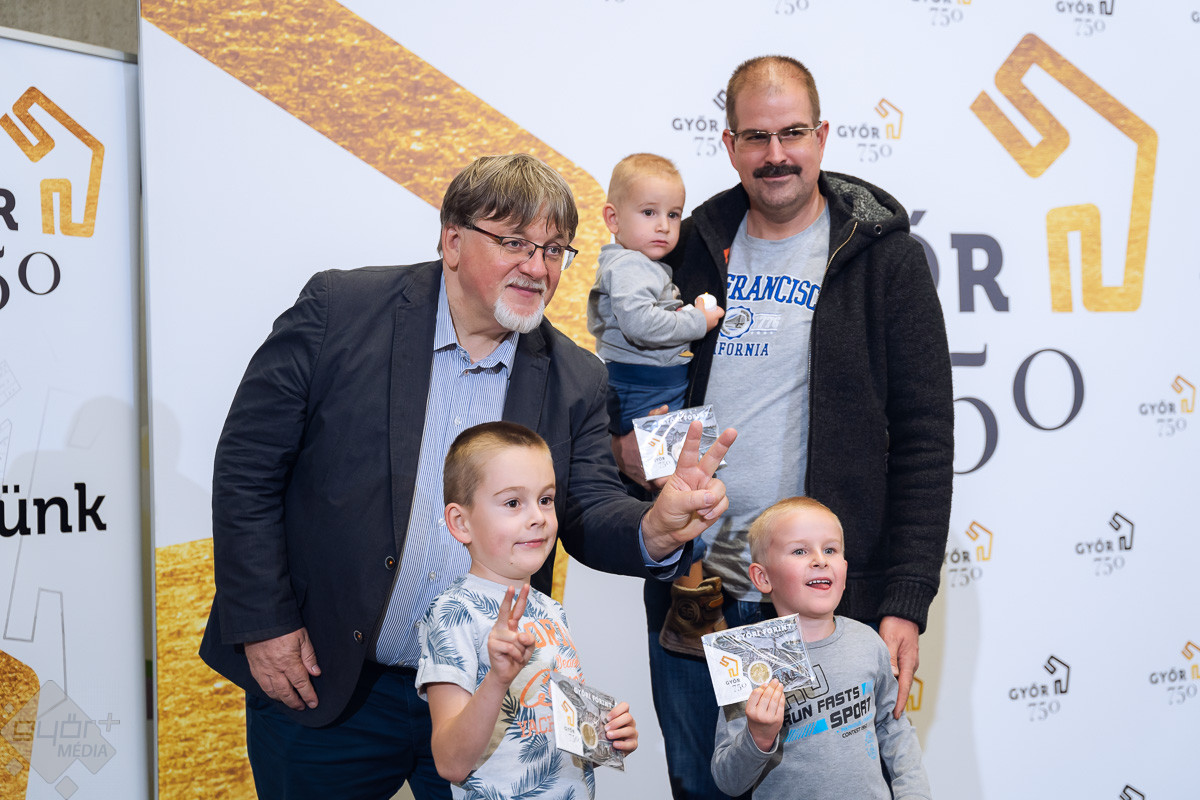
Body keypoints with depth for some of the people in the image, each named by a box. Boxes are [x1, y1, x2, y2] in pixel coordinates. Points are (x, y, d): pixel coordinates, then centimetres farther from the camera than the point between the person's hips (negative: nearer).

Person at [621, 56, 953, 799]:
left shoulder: (885, 257, -4)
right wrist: (627, 438, -5)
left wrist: (907, 601, -12)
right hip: (688, 591, 4)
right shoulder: (693, 247, 7)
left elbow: (924, 437, -6)